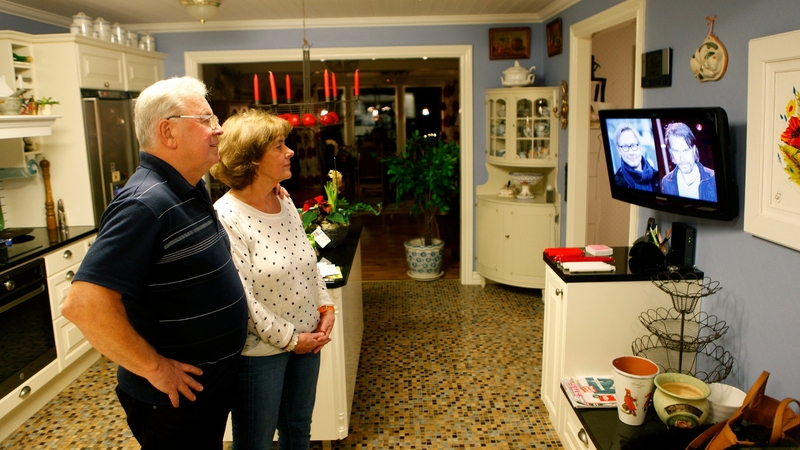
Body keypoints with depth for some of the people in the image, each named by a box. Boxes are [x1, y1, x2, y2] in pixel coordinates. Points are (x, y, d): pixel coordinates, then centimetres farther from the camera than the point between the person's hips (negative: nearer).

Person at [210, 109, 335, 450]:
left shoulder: (286, 203, 2)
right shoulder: (226, 218, -21)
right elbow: (241, 299, -22)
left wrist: (326, 307, 0)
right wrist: (290, 339, -16)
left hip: (306, 340, 7)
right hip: (259, 352, -6)